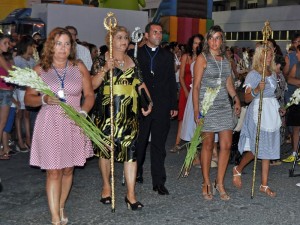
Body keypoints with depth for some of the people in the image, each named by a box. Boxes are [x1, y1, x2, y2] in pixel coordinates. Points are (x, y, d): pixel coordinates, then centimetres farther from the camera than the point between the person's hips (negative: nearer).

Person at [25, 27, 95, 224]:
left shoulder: (79, 67, 4)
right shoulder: (40, 69, 1)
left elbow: (90, 95, 6)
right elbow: (28, 98, 3)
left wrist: (82, 112, -11)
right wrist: (44, 100, -17)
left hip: (74, 125, 2)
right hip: (50, 124, -2)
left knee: (68, 169, 10)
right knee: (53, 172, -2)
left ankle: (61, 208, 29)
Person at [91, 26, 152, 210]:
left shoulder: (133, 62, 13)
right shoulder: (103, 60, 1)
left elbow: (141, 84, 14)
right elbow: (92, 85, -8)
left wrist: (149, 102, 0)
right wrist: (104, 69, -21)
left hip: (130, 113, 3)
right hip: (107, 112, -3)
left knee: (131, 150, -2)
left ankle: (131, 194, 4)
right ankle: (107, 186, 28)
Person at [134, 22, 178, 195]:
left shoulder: (167, 56, 10)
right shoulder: (136, 54, 3)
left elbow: (172, 81, 11)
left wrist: (174, 105, 6)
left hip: (162, 106, 1)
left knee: (159, 144, 2)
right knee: (139, 142, 10)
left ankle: (158, 182, 6)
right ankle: (137, 173, 31)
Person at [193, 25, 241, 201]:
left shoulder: (225, 59, 13)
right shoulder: (202, 58, -3)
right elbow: (196, 86, -7)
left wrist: (236, 98, 2)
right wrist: (196, 110, -13)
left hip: (224, 106, 5)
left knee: (227, 145, 1)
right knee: (208, 145, 2)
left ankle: (220, 183, 13)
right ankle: (206, 184, 15)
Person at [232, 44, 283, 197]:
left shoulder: (273, 74, 14)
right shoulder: (253, 74, -6)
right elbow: (247, 99, -10)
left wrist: (278, 109, 21)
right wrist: (257, 89, -27)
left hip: (272, 112, 7)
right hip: (257, 111, -6)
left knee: (267, 149, 6)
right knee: (256, 148, -10)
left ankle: (264, 185, 10)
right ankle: (238, 169, 17)